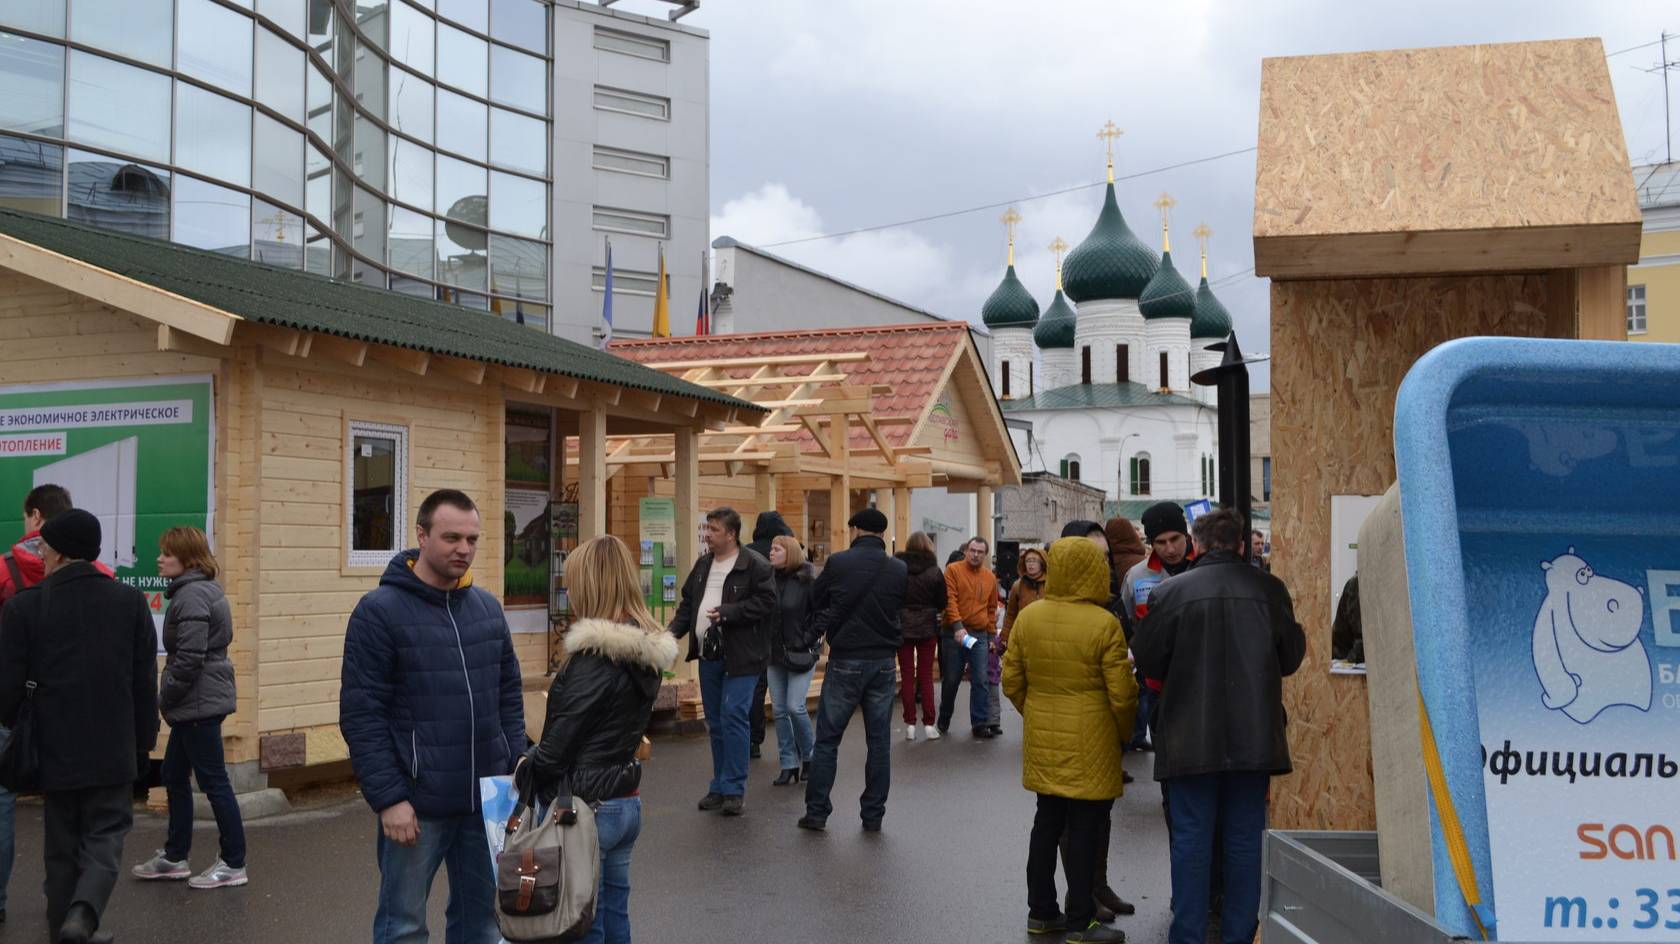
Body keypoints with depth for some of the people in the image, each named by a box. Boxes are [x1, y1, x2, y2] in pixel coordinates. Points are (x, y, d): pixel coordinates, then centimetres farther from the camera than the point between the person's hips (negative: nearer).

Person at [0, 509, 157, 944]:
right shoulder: (131, 601, -1)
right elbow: (146, 684, 2)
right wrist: (143, 744, 11)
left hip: (56, 751, 0)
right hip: (113, 752, 0)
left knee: (62, 845, 13)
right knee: (104, 838, 5)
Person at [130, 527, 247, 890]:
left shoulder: (193, 595, -17)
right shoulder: (199, 590, 15)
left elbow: (190, 658, -22)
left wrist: (164, 699, -11)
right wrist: (170, 700, 14)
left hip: (199, 704, -11)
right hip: (199, 702, 11)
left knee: (213, 781, -3)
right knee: (174, 776, 18)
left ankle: (234, 864, 4)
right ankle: (174, 857, 28)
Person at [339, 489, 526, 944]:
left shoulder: (488, 607, 9)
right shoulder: (379, 611, -9)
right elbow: (361, 716, -11)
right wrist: (389, 798, -16)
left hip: (487, 801, 5)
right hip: (417, 803, -5)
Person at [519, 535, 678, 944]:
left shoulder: (597, 655, -21)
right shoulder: (646, 651, 5)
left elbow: (559, 741, -17)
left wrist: (524, 766, 2)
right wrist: (534, 758, 9)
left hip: (587, 806, -8)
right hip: (626, 800, 8)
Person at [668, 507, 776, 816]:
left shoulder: (755, 566, -9)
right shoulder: (703, 564, 13)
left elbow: (766, 602, -16)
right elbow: (688, 602, 18)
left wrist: (729, 612, -21)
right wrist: (674, 631, 3)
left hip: (741, 657, -7)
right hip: (708, 656, 7)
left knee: (734, 717, -12)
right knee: (715, 722, 13)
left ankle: (734, 790, -4)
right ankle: (720, 787, 23)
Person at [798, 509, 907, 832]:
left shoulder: (839, 563, -9)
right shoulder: (900, 569, -2)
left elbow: (815, 602, 4)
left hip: (845, 660, -2)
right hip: (884, 660, 2)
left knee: (827, 738, 6)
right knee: (879, 741, 9)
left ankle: (817, 811, 6)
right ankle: (873, 815, 12)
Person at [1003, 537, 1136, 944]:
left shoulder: (1027, 617, -1)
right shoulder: (1104, 624, -15)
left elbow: (1012, 683, 5)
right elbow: (1122, 695, -12)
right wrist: (1123, 732, 7)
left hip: (1042, 741, 5)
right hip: (1090, 745, -5)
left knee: (1046, 824, 16)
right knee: (1083, 832, 3)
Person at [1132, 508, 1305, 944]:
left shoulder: (1171, 591, -8)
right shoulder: (1269, 589, -2)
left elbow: (1148, 660, -2)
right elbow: (1291, 657, 6)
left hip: (1191, 737, -2)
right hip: (1254, 736, 2)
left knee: (1191, 839, 6)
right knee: (1245, 839, 11)